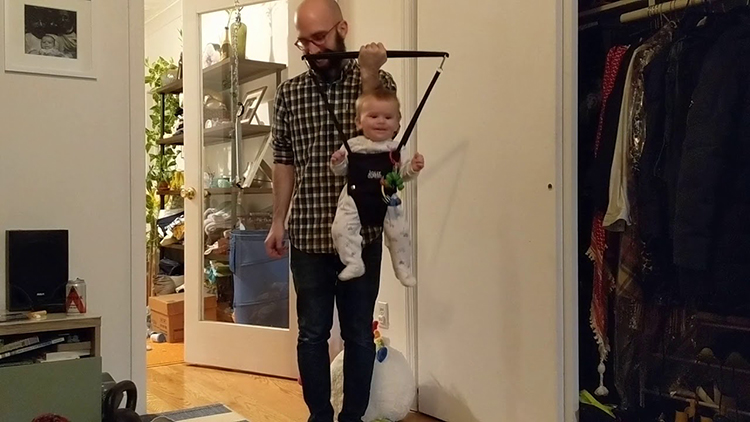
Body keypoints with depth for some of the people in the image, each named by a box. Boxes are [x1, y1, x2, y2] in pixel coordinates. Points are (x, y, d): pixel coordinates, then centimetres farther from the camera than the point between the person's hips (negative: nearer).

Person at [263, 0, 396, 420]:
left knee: (359, 333, 9)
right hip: (307, 234, 2)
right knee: (312, 333, 9)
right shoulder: (289, 92, 6)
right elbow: (284, 162, 8)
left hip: (361, 232, -1)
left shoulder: (378, 80, 0)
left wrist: (367, 74, -19)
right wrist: (278, 222, 5)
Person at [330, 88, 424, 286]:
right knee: (341, 228, -17)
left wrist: (413, 167, -15)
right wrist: (337, 162, -16)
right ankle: (354, 263, -3)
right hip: (355, 198, -1)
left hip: (387, 200, 1)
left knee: (400, 232, -1)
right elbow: (341, 171, 6)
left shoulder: (395, 148, 2)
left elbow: (401, 174, 5)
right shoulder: (352, 145, -1)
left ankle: (403, 268, 19)